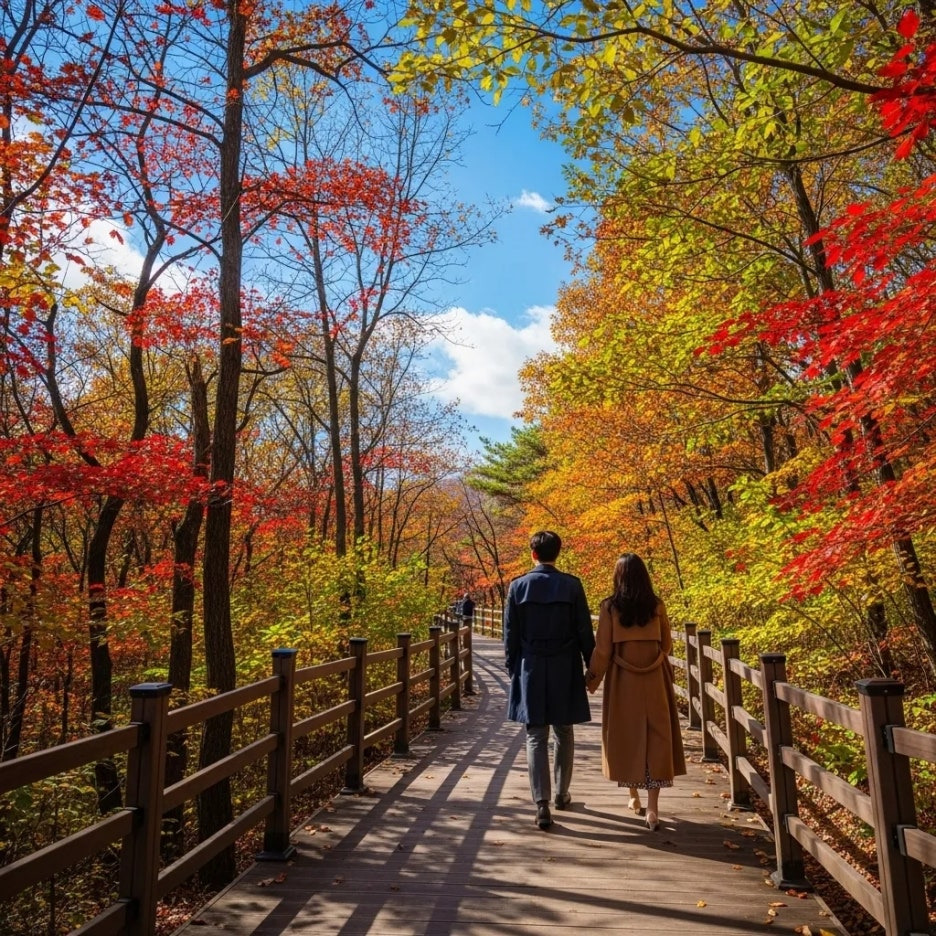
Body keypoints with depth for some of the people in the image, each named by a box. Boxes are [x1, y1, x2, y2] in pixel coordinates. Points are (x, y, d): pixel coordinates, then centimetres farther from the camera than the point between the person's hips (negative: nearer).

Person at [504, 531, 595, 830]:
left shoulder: (518, 586, -4)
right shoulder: (572, 585, -5)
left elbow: (510, 634, 0)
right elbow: (585, 631, -3)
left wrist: (512, 668, 9)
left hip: (531, 671, 0)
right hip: (565, 671, 1)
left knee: (536, 737, 4)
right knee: (564, 734, 17)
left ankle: (542, 804, -2)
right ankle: (561, 794, 30)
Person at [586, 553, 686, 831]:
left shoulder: (610, 607, -8)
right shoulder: (657, 606, -2)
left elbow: (602, 650, -7)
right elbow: (667, 645, 9)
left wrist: (592, 680, 5)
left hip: (623, 681, -1)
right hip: (655, 681, 1)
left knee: (627, 736, 14)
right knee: (655, 738, 4)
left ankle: (634, 797, 27)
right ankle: (652, 808, -1)